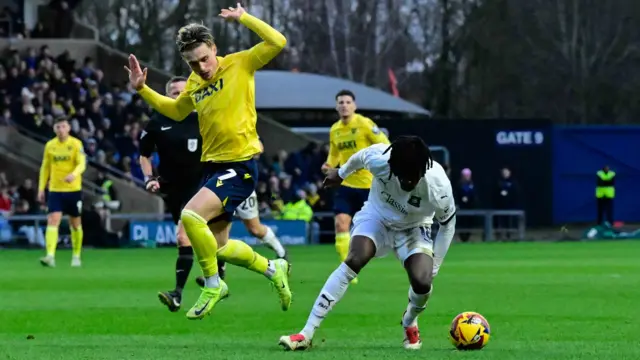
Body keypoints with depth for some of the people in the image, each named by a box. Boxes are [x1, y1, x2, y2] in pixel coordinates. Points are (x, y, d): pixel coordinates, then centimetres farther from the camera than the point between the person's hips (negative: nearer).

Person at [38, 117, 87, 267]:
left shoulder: (76, 144, -5)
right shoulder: (50, 145, 6)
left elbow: (82, 164, -16)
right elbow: (45, 167, 13)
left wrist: (73, 174, -37)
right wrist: (41, 188, 8)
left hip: (73, 190, -2)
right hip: (55, 190, 2)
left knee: (76, 224, 10)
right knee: (52, 221, -14)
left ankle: (76, 257, 25)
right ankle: (50, 256, -24)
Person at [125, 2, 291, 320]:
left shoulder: (239, 65, -7)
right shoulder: (194, 84, 10)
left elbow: (277, 42, -18)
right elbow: (176, 111, 29)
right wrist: (142, 90, 20)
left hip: (240, 166, -8)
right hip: (211, 165, 8)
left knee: (191, 215, -27)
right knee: (219, 248, 11)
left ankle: (213, 285, -8)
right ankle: (273, 269, 36)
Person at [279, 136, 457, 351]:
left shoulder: (438, 187, -32)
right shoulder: (378, 159, -32)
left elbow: (448, 222, -12)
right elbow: (359, 157, -5)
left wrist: (433, 267, -10)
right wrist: (341, 174, 15)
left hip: (413, 229, 0)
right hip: (377, 215, 0)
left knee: (422, 283, -24)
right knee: (354, 261, -26)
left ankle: (409, 323, 16)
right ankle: (306, 334, -28)